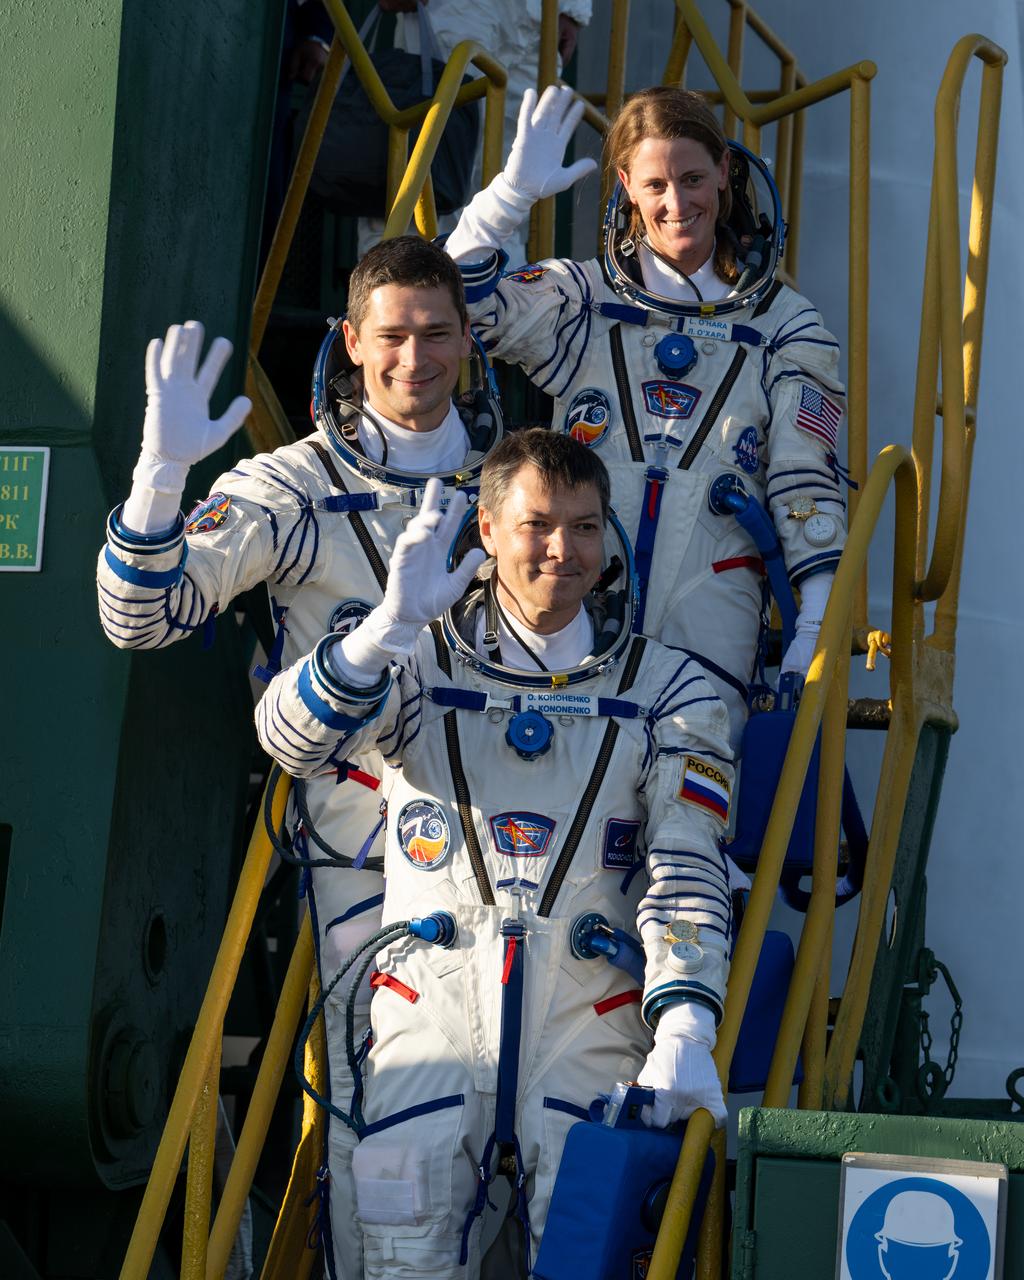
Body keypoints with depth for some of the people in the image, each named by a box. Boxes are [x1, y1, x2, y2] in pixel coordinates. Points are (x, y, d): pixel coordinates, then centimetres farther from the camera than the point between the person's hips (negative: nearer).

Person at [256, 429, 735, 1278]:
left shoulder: (667, 691, 11)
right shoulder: (422, 664, 11)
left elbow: (686, 876, 1)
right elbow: (290, 737, -8)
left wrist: (683, 1034, -14)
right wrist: (392, 624, -24)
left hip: (589, 1017, 0)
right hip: (435, 1008, 0)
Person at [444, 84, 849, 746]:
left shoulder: (787, 326, 11)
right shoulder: (583, 298, 12)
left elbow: (807, 483, 7)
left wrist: (815, 628, -3)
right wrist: (515, 190, -13)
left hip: (708, 618, 0)